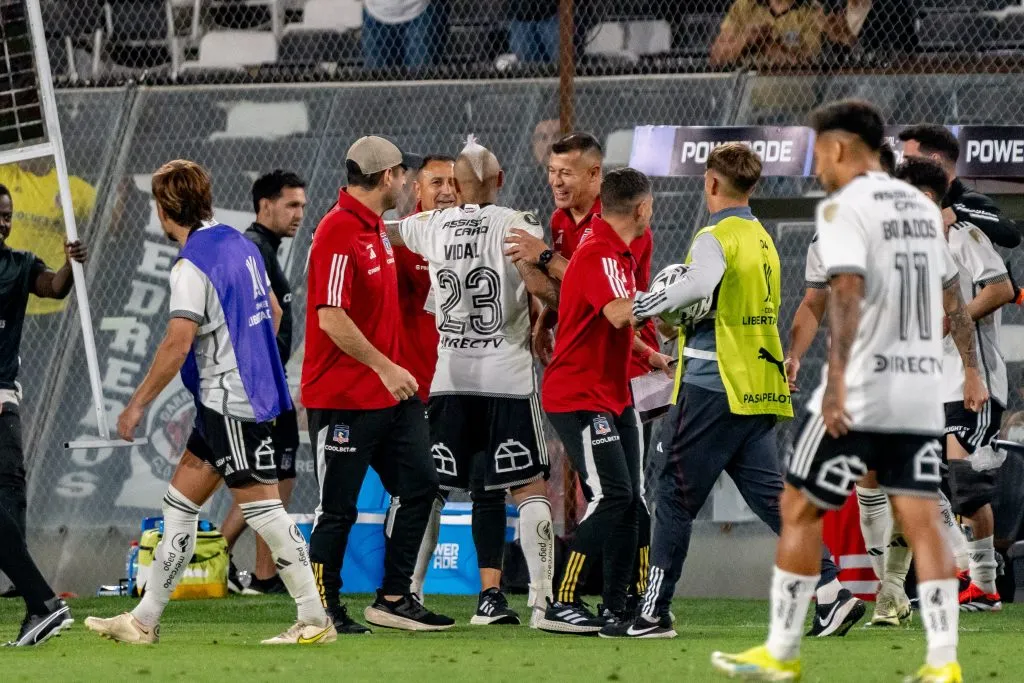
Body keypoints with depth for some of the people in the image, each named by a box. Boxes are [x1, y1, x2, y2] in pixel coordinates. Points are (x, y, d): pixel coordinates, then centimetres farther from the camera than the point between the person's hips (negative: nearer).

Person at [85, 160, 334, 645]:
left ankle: (315, 620, -3)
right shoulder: (238, 244, 10)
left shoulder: (193, 266, -17)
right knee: (179, 504, 12)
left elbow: (177, 345, -23)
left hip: (231, 405, -10)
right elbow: (273, 312, 20)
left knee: (263, 509, -6)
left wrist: (137, 405, -15)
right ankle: (145, 620, 15)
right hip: (234, 398, 10)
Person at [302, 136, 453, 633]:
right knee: (338, 508, -2)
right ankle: (323, 608, 8)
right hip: (342, 399, -9)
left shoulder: (375, 228, 14)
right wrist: (384, 366, -22)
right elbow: (331, 318, -23)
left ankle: (393, 598, 13)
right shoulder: (338, 233, -17)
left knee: (419, 485, 7)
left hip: (388, 392, 9)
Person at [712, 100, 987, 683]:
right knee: (922, 522, 2)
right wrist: (972, 372, 31)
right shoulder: (923, 207, 15)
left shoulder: (845, 207, -9)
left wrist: (836, 381, -29)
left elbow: (848, 291, -22)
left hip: (859, 394, -7)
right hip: (922, 394, 7)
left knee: (800, 510, 6)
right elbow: (953, 297, 22)